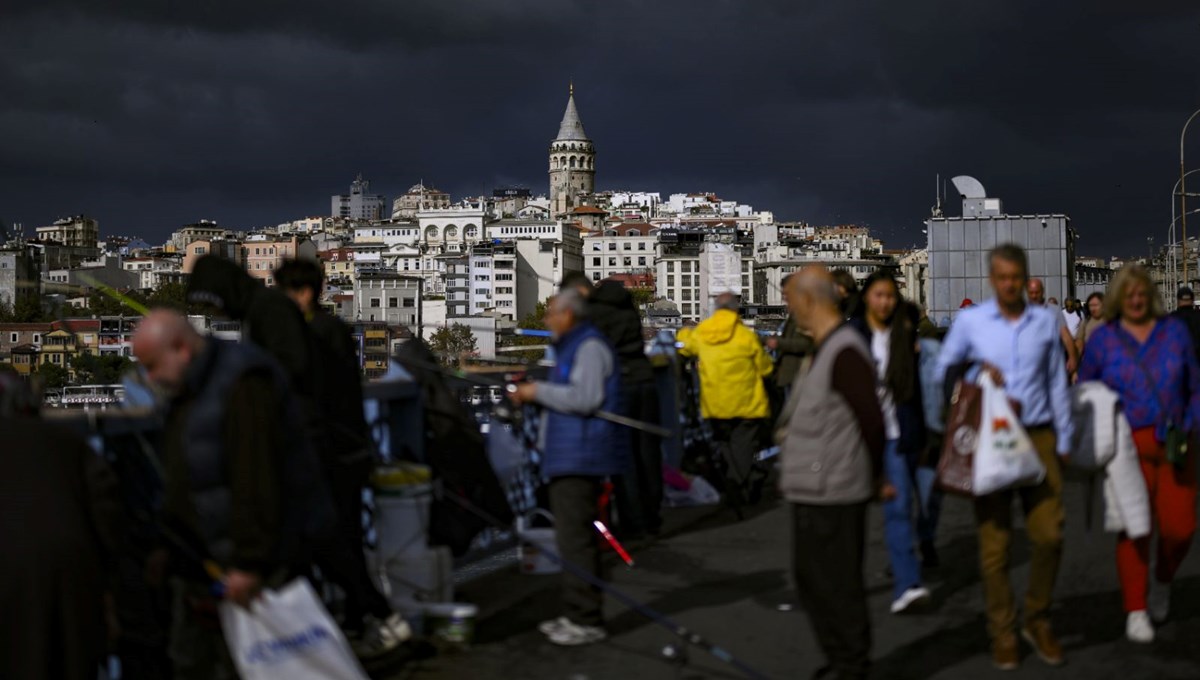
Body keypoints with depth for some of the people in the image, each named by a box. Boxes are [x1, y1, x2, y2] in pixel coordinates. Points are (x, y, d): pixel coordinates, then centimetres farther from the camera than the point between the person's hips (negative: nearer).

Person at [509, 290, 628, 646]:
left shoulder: (590, 348, -13)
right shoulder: (573, 347, 20)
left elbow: (585, 398, -23)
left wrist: (540, 391, -15)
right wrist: (531, 395, 17)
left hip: (581, 458, -11)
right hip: (568, 457, 11)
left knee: (576, 539, -10)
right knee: (572, 537, 15)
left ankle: (587, 620, -6)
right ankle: (576, 614, 23)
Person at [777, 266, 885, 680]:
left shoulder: (844, 351, -19)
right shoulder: (825, 347, 13)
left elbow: (871, 420, -19)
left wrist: (875, 477, -7)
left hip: (829, 492, -11)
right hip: (814, 489, 11)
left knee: (835, 584, -1)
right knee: (812, 578, 19)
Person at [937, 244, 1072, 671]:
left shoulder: (1046, 321, 7)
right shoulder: (970, 321, 0)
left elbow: (1057, 382, 11)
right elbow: (943, 369, 10)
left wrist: (1063, 440, 10)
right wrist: (976, 365, -9)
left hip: (1038, 437, 2)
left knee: (1049, 534, -4)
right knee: (994, 542, 0)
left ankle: (1038, 622, 16)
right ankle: (1002, 634, 11)